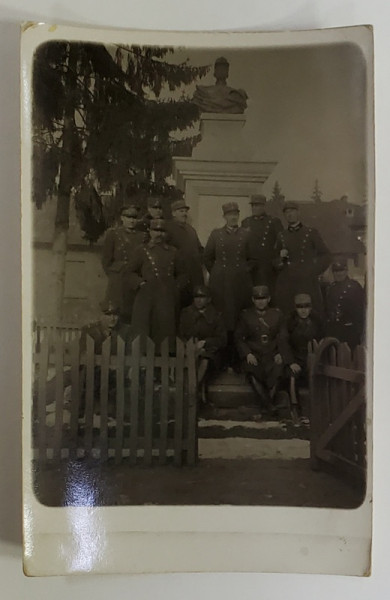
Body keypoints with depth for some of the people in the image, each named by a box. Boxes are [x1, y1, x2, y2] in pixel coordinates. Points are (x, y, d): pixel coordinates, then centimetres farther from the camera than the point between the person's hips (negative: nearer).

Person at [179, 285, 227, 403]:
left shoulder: (216, 316, 11)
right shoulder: (186, 313, 15)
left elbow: (222, 340, 4)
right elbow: (180, 336, 8)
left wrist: (205, 342, -12)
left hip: (209, 350, -1)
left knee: (204, 361, -35)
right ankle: (201, 389, -28)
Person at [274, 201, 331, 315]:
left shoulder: (311, 232, 6)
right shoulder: (281, 235, 13)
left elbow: (325, 256, 8)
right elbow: (275, 263, 17)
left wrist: (312, 271, 0)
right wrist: (281, 257, -3)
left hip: (307, 282, -2)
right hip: (286, 284, 2)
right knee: (285, 317, -1)